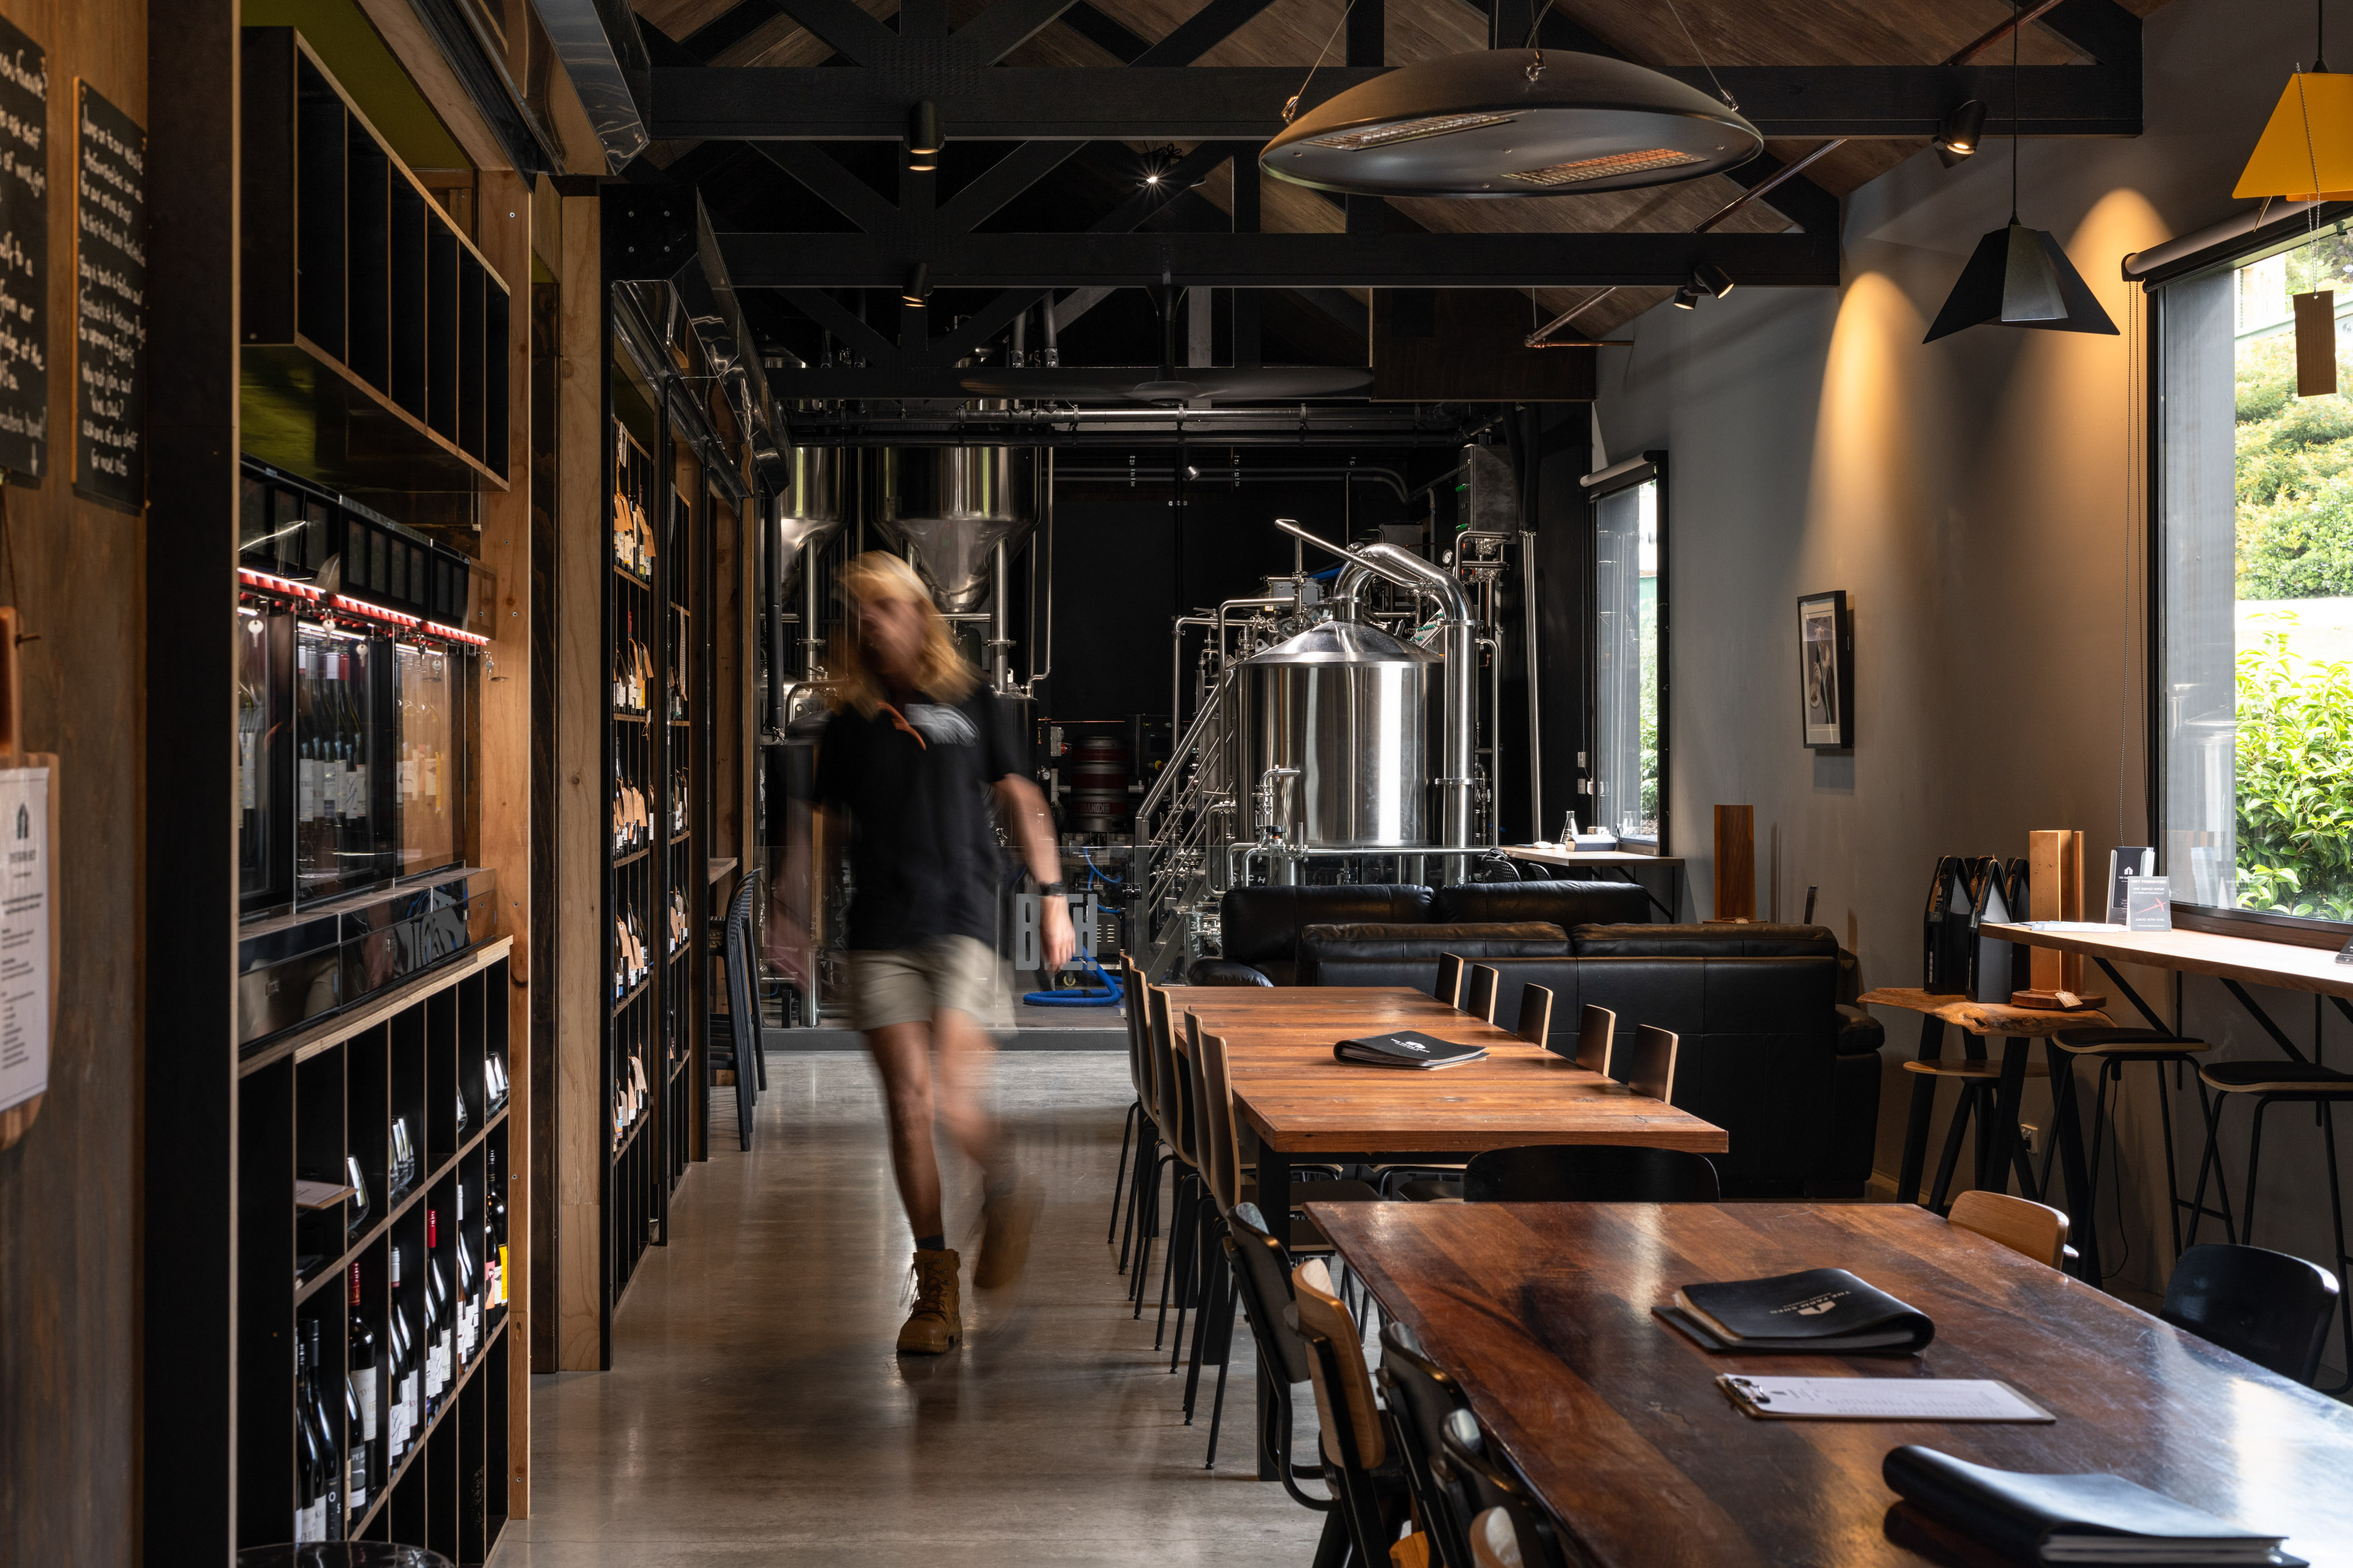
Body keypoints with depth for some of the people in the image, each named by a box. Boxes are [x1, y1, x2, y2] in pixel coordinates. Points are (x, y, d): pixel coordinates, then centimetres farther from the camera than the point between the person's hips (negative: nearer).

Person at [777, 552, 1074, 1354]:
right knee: (907, 1105, -3)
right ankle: (937, 1290, 7)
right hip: (879, 933, 2)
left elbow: (1020, 802, 9)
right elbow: (822, 828, 17)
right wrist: (796, 920, 8)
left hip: (961, 920, -2)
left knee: (952, 1099, -15)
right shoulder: (848, 726, 13)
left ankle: (1006, 1192, 18)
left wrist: (1051, 895, 1)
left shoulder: (972, 704, 8)